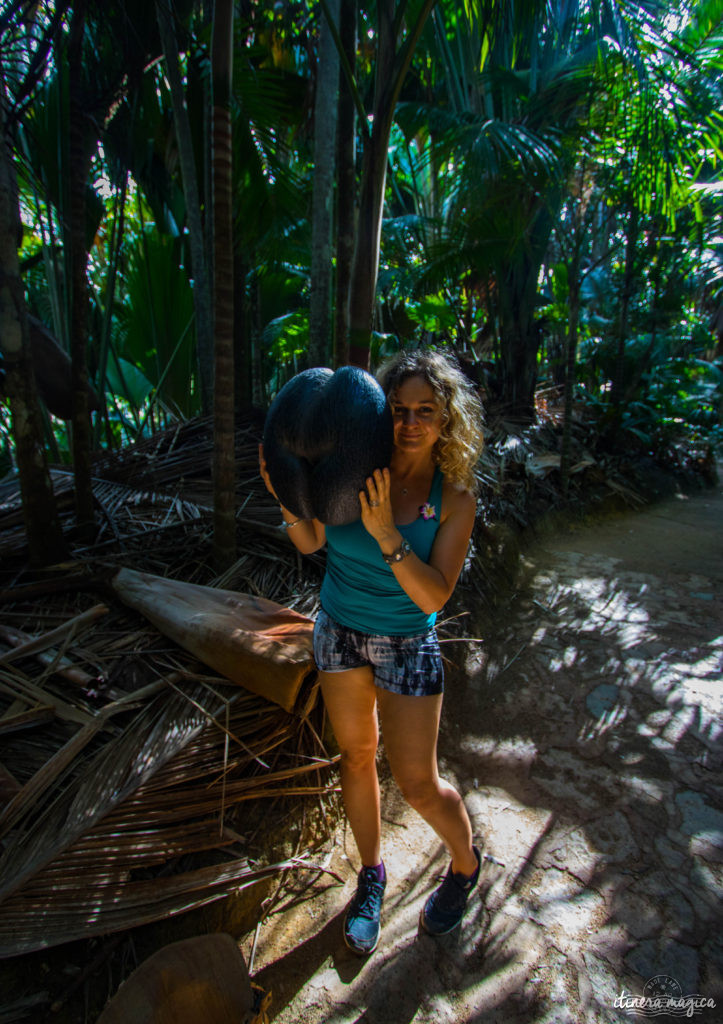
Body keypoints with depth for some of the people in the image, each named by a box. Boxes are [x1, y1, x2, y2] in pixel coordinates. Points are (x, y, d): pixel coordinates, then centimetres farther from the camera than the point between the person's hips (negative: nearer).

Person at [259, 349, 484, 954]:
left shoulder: (454, 498, -17)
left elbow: (434, 597, -22)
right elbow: (311, 544, -2)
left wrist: (386, 533, -34)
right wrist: (289, 499, -20)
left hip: (407, 644, -3)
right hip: (340, 630, 3)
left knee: (417, 783, 4)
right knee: (357, 756, 18)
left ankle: (466, 865, 39)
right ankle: (372, 875, 45)